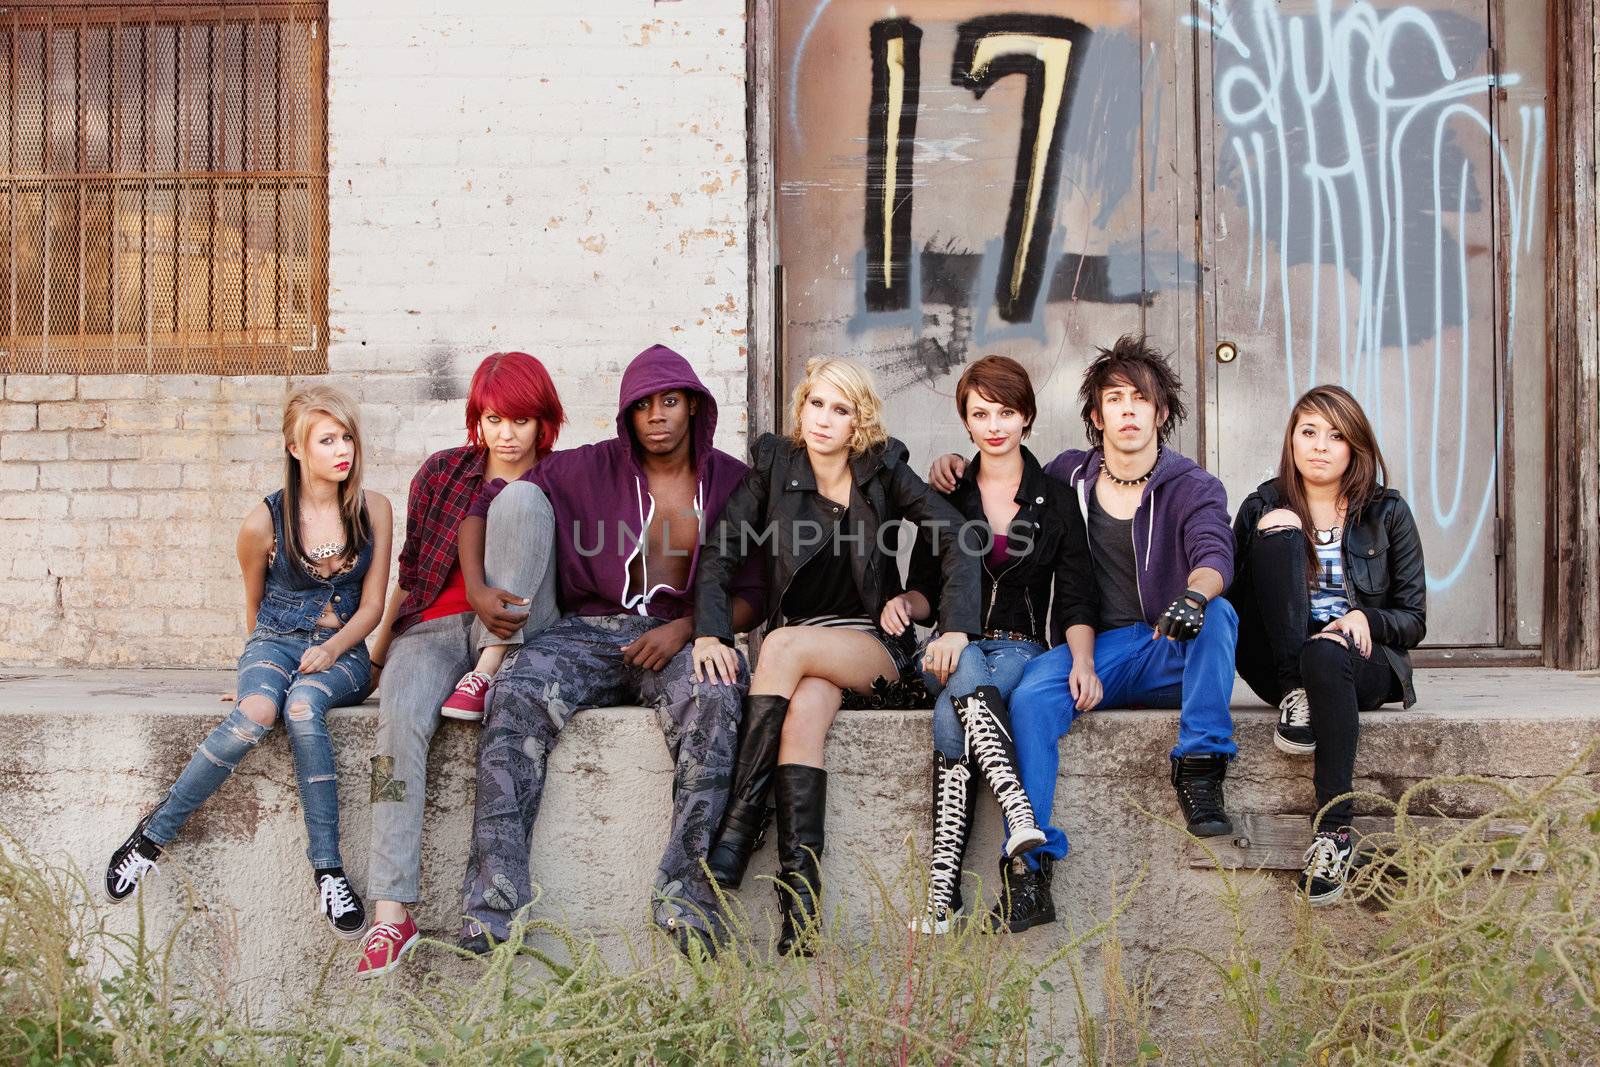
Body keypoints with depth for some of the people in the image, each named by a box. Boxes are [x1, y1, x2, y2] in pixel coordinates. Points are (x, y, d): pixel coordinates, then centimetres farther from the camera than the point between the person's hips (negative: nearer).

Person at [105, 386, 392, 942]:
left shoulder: (373, 510, 1)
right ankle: (155, 832, -20)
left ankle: (327, 867, -35)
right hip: (275, 642, 0)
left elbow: (371, 604, 3)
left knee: (303, 707, -36)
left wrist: (330, 649, -13)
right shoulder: (264, 523, -4)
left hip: (341, 651, 0)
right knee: (256, 713, -36)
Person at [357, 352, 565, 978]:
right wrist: (380, 644, 0)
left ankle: (488, 674, -23)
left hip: (518, 631, -1)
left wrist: (497, 608, -11)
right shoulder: (443, 471, 12)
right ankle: (391, 914, -37)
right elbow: (412, 566, 13)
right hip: (433, 626, 1)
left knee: (519, 500, -22)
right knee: (400, 716, -34)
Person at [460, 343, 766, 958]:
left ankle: (685, 890, -32)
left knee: (714, 699, -37)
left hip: (680, 639, -1)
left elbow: (754, 594, 7)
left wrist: (685, 628, -11)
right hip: (588, 631, 1)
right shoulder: (590, 470, 8)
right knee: (516, 695, -31)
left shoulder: (731, 482, 9)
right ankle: (493, 907, -33)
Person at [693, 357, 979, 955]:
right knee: (803, 714, -33)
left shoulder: (883, 469, 1)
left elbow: (957, 539, -6)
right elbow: (720, 551, -3)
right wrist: (710, 633, -19)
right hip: (799, 646, 1)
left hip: (874, 646, -1)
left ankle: (739, 829, -33)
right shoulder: (774, 463, 4)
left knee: (785, 645, -33)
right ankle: (799, 902, -41)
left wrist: (956, 629, -20)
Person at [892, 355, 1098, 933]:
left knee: (951, 718, -34)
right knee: (967, 668, -38)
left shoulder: (1055, 500, 10)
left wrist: (1083, 662, -15)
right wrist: (904, 602, -8)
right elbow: (927, 590, 17)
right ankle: (1018, 812, -53)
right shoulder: (946, 497, 15)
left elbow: (1076, 600, 4)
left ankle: (943, 887, -43)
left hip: (1024, 648, -1)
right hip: (954, 648, 2)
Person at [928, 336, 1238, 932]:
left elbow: (1215, 554, -17)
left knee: (1218, 613, -33)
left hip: (1171, 653, -1)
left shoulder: (1192, 488, 3)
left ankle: (1199, 771, -27)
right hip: (1095, 650, 1)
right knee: (1030, 699, -30)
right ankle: (1030, 867, -34)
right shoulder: (1070, 475, 12)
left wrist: (1195, 592, -41)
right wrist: (958, 465, 10)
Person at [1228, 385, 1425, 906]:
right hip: (1279, 661, 1)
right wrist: (1262, 535, -12)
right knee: (1280, 537, -21)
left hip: (1362, 662, -1)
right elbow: (1230, 597, 3)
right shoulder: (1266, 506, 11)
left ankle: (1333, 829, -42)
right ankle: (1294, 695, -29)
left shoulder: (1387, 513, 10)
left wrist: (1364, 618, -14)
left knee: (1326, 657, -39)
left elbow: (1414, 619, 8)